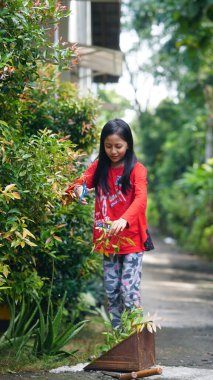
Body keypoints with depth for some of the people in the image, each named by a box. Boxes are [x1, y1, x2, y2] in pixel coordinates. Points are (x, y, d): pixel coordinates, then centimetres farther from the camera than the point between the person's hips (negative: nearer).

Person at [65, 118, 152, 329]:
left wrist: (124, 220, -41)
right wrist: (78, 190, -26)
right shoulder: (98, 167, 7)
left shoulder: (136, 169, -8)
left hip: (131, 238, -4)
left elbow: (141, 198, -22)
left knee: (129, 289, -9)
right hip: (107, 238, 4)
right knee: (111, 290, 9)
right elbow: (79, 184, 1)